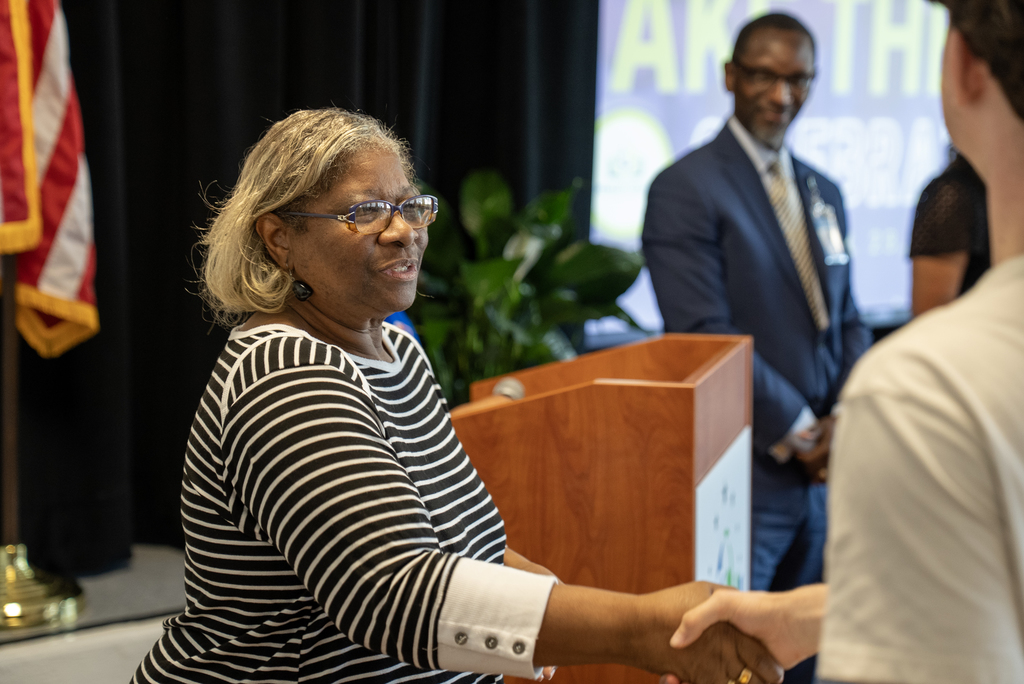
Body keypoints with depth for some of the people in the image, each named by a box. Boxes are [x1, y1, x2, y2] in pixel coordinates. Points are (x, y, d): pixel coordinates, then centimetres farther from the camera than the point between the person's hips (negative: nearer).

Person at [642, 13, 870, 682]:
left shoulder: (824, 193, 14)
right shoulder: (686, 188, -10)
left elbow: (846, 320, 14)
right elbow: (706, 337, -17)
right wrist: (800, 434, -13)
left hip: (818, 474, 7)